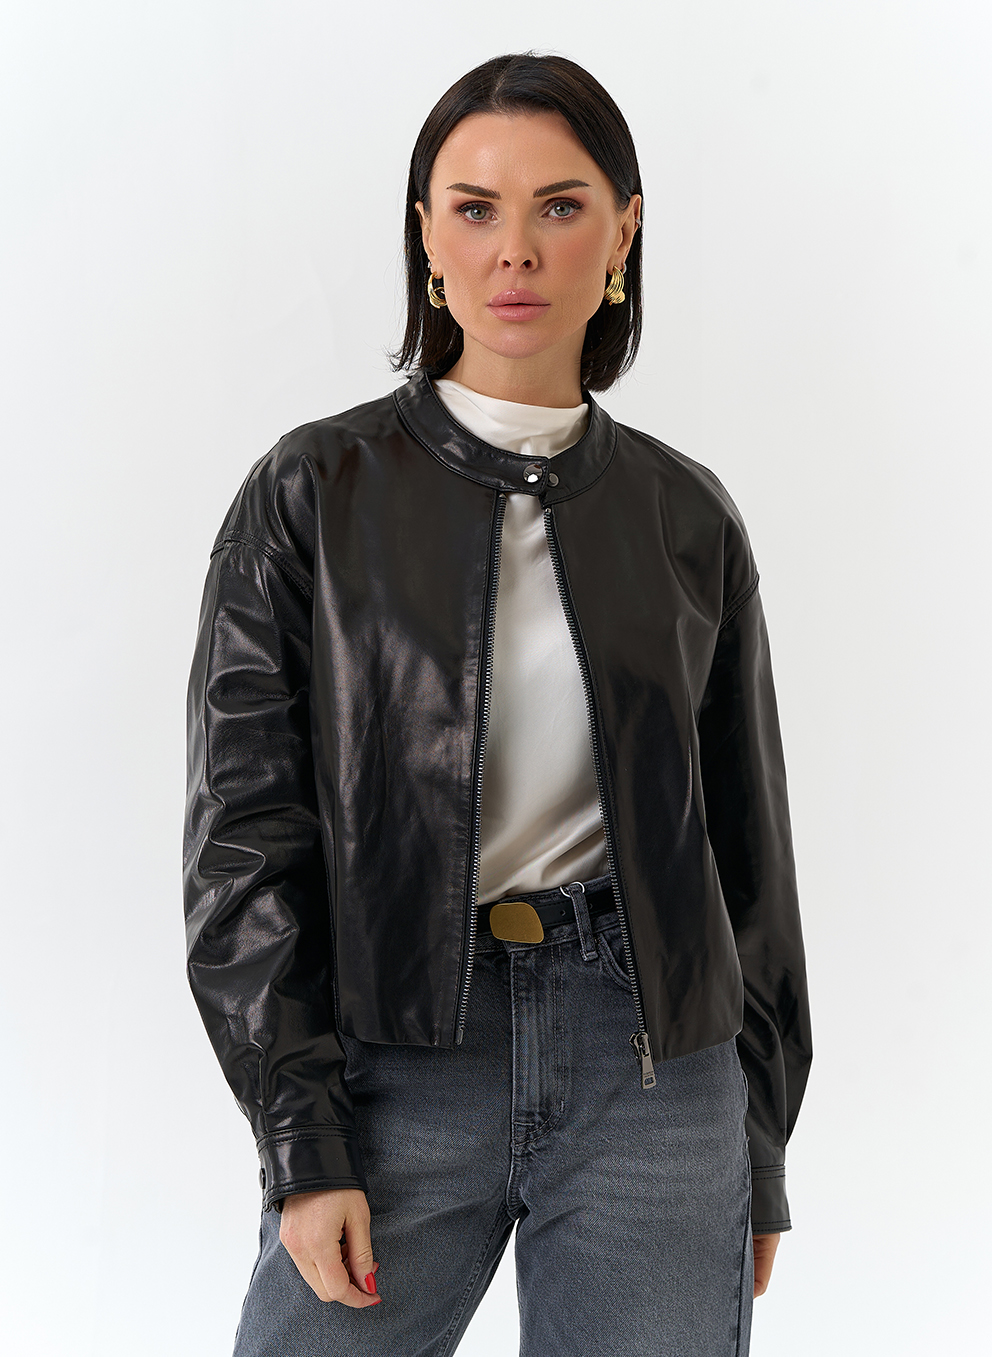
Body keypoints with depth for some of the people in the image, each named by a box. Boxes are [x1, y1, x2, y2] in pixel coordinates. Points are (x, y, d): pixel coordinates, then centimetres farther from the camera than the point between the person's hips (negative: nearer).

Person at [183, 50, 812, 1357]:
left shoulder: (687, 515, 6)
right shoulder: (315, 492, -1)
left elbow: (745, 838, 10)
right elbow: (245, 831, -3)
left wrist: (761, 1147, 11)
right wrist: (303, 1144, -9)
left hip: (653, 1066, 2)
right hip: (400, 1063, -1)